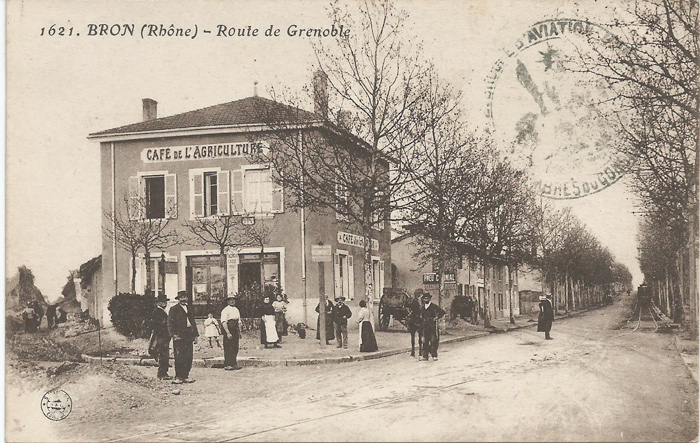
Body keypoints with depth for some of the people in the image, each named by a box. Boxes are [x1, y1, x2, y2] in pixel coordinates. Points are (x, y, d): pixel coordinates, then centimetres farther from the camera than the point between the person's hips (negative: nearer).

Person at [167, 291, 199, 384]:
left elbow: (193, 323, 22)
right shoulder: (174, 309, 0)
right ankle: (178, 377, -2)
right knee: (179, 357, -7)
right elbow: (170, 323, -6)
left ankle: (185, 376, 10)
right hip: (179, 336, -6)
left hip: (189, 336, 6)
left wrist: (195, 335, 14)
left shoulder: (189, 310, 20)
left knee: (189, 357, 3)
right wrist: (174, 334, -16)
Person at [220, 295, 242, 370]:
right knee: (228, 348, -6)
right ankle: (227, 365, -2)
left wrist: (239, 332, 14)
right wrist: (228, 332, -23)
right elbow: (223, 322, -16)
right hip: (228, 330, -8)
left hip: (235, 330, 8)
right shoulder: (225, 310, -8)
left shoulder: (236, 310, 17)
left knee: (235, 347, 9)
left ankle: (234, 364, 17)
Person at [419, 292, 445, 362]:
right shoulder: (422, 307, 14)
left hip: (433, 327, -5)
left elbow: (442, 312, -4)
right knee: (425, 342, 4)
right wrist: (421, 323, 14)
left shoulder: (434, 306, -4)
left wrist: (437, 318, -7)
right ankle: (425, 356, 6)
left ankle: (434, 356, 1)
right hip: (425, 327, 5)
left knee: (433, 341, -4)